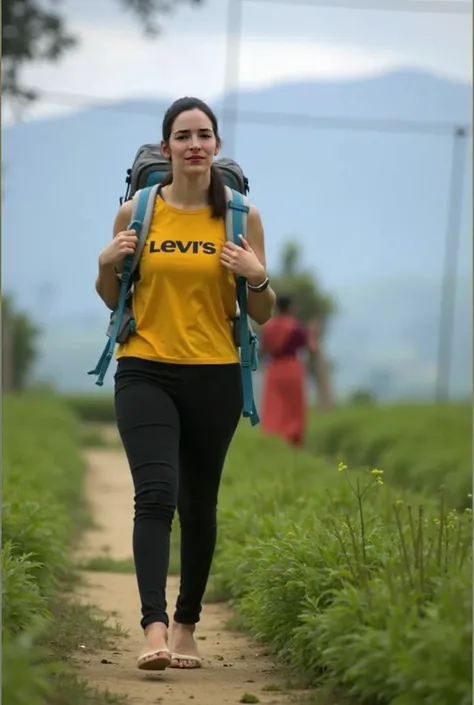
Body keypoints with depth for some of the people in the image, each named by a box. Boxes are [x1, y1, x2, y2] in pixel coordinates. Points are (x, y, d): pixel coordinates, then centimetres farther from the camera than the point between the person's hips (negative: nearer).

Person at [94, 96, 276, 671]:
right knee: (156, 494, -18)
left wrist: (257, 278, -12)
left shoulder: (242, 216, 2)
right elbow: (112, 301, 14)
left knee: (198, 505, 10)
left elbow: (263, 315, 7)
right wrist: (107, 266, -5)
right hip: (145, 371, -1)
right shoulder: (136, 213, 3)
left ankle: (187, 624, 26)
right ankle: (154, 628, -24)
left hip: (215, 377, 1)